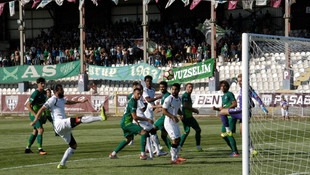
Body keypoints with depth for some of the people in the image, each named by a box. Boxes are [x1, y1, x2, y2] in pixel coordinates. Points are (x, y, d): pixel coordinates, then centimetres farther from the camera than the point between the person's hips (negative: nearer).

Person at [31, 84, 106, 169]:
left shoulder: (61, 99, 25)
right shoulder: (53, 100, -3)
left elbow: (68, 102, 47)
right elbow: (42, 109, -7)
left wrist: (80, 101, 46)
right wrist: (35, 120, -15)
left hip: (64, 128, 10)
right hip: (59, 123, -10)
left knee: (73, 146, 13)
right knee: (79, 119, -24)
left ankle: (62, 164, 12)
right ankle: (101, 117, -36)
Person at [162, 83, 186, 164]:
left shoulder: (179, 99, 9)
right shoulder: (169, 99, -16)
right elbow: (164, 111, -16)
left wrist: (181, 114, 2)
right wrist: (173, 116, -24)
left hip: (175, 122, 9)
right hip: (169, 122, -9)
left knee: (178, 139, 16)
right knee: (175, 140, -11)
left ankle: (176, 156, 31)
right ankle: (173, 159, -5)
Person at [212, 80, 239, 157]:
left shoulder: (229, 94, -6)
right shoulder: (223, 97, 21)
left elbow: (235, 104, -15)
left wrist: (225, 108, -16)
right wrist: (216, 108, 10)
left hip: (231, 117, -10)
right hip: (226, 117, 10)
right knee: (223, 134, 8)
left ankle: (236, 152, -8)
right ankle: (233, 150, 15)